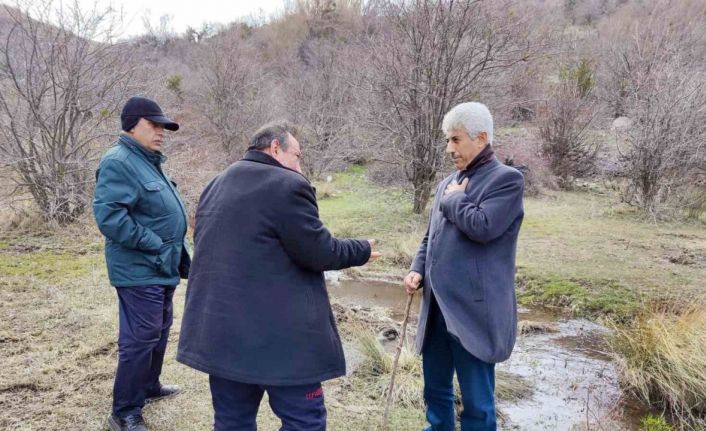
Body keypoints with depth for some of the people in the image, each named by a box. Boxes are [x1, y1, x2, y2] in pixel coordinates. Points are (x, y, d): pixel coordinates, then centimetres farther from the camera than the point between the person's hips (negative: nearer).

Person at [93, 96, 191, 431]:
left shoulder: (147, 162, 15)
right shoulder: (119, 162, -16)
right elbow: (108, 215, -27)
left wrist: (179, 252, 15)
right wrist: (154, 245, -21)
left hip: (161, 268, 10)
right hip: (140, 270, -10)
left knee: (159, 331, 20)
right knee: (139, 338, -4)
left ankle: (149, 386, 38)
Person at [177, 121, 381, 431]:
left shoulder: (215, 187, 15)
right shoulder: (289, 185, -12)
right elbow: (318, 252, -13)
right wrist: (362, 250, 5)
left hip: (220, 330, 8)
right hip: (279, 334, -8)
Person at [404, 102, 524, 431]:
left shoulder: (507, 179, -7)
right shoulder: (448, 183, 15)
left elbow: (482, 227, -22)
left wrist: (452, 199, -6)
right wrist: (417, 270, 3)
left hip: (474, 310, -7)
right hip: (437, 307, 7)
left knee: (476, 401, 5)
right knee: (435, 389, 20)